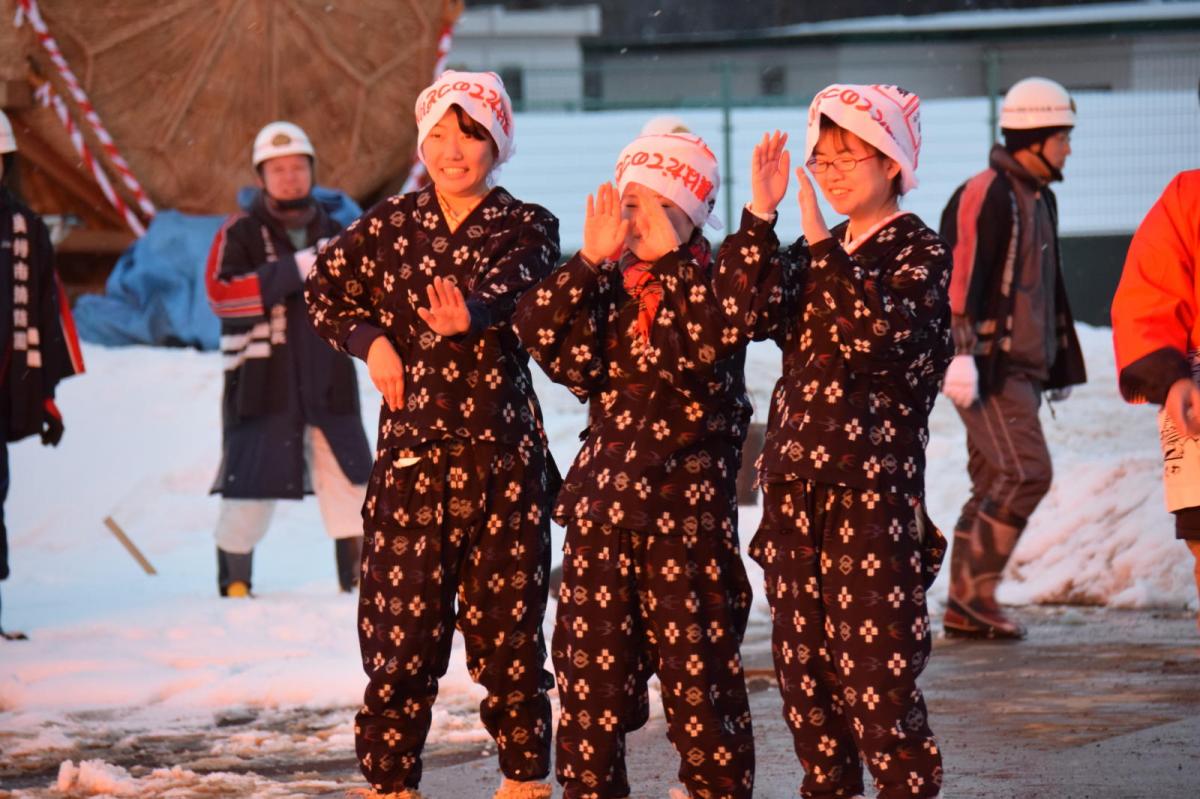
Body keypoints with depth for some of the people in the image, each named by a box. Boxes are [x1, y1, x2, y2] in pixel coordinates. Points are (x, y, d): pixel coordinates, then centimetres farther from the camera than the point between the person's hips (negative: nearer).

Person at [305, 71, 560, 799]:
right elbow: (328, 291, 18)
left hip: (504, 457, -1)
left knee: (507, 619, 3)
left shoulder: (527, 227, 0)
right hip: (413, 454, 1)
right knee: (403, 622, -2)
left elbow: (510, 287, -21)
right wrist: (371, 339, -2)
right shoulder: (392, 223, 7)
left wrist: (470, 313, -44)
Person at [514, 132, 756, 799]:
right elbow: (542, 332, -5)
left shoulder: (714, 284, 0)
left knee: (698, 664, -3)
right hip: (605, 495, 4)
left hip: (690, 501, -4)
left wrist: (673, 256, -17)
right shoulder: (604, 287, 11)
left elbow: (709, 343, -21)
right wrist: (591, 260, -11)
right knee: (591, 659, 5)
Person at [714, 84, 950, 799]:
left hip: (875, 482, -7)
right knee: (803, 660, 10)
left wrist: (823, 243, -21)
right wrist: (761, 217, -7)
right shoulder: (816, 256, 14)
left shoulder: (919, 251, -4)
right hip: (796, 480, 7)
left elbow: (880, 332, -22)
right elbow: (749, 313, -2)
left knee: (876, 661, -9)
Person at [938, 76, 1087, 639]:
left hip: (1024, 367, 10)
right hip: (990, 368, -10)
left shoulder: (1039, 198, 19)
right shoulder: (986, 196, -11)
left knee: (995, 483, 8)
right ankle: (974, 590, -9)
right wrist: (962, 355, -24)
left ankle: (965, 607, 11)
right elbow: (963, 281, -18)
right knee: (1027, 472, -15)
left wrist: (1063, 364, 26)